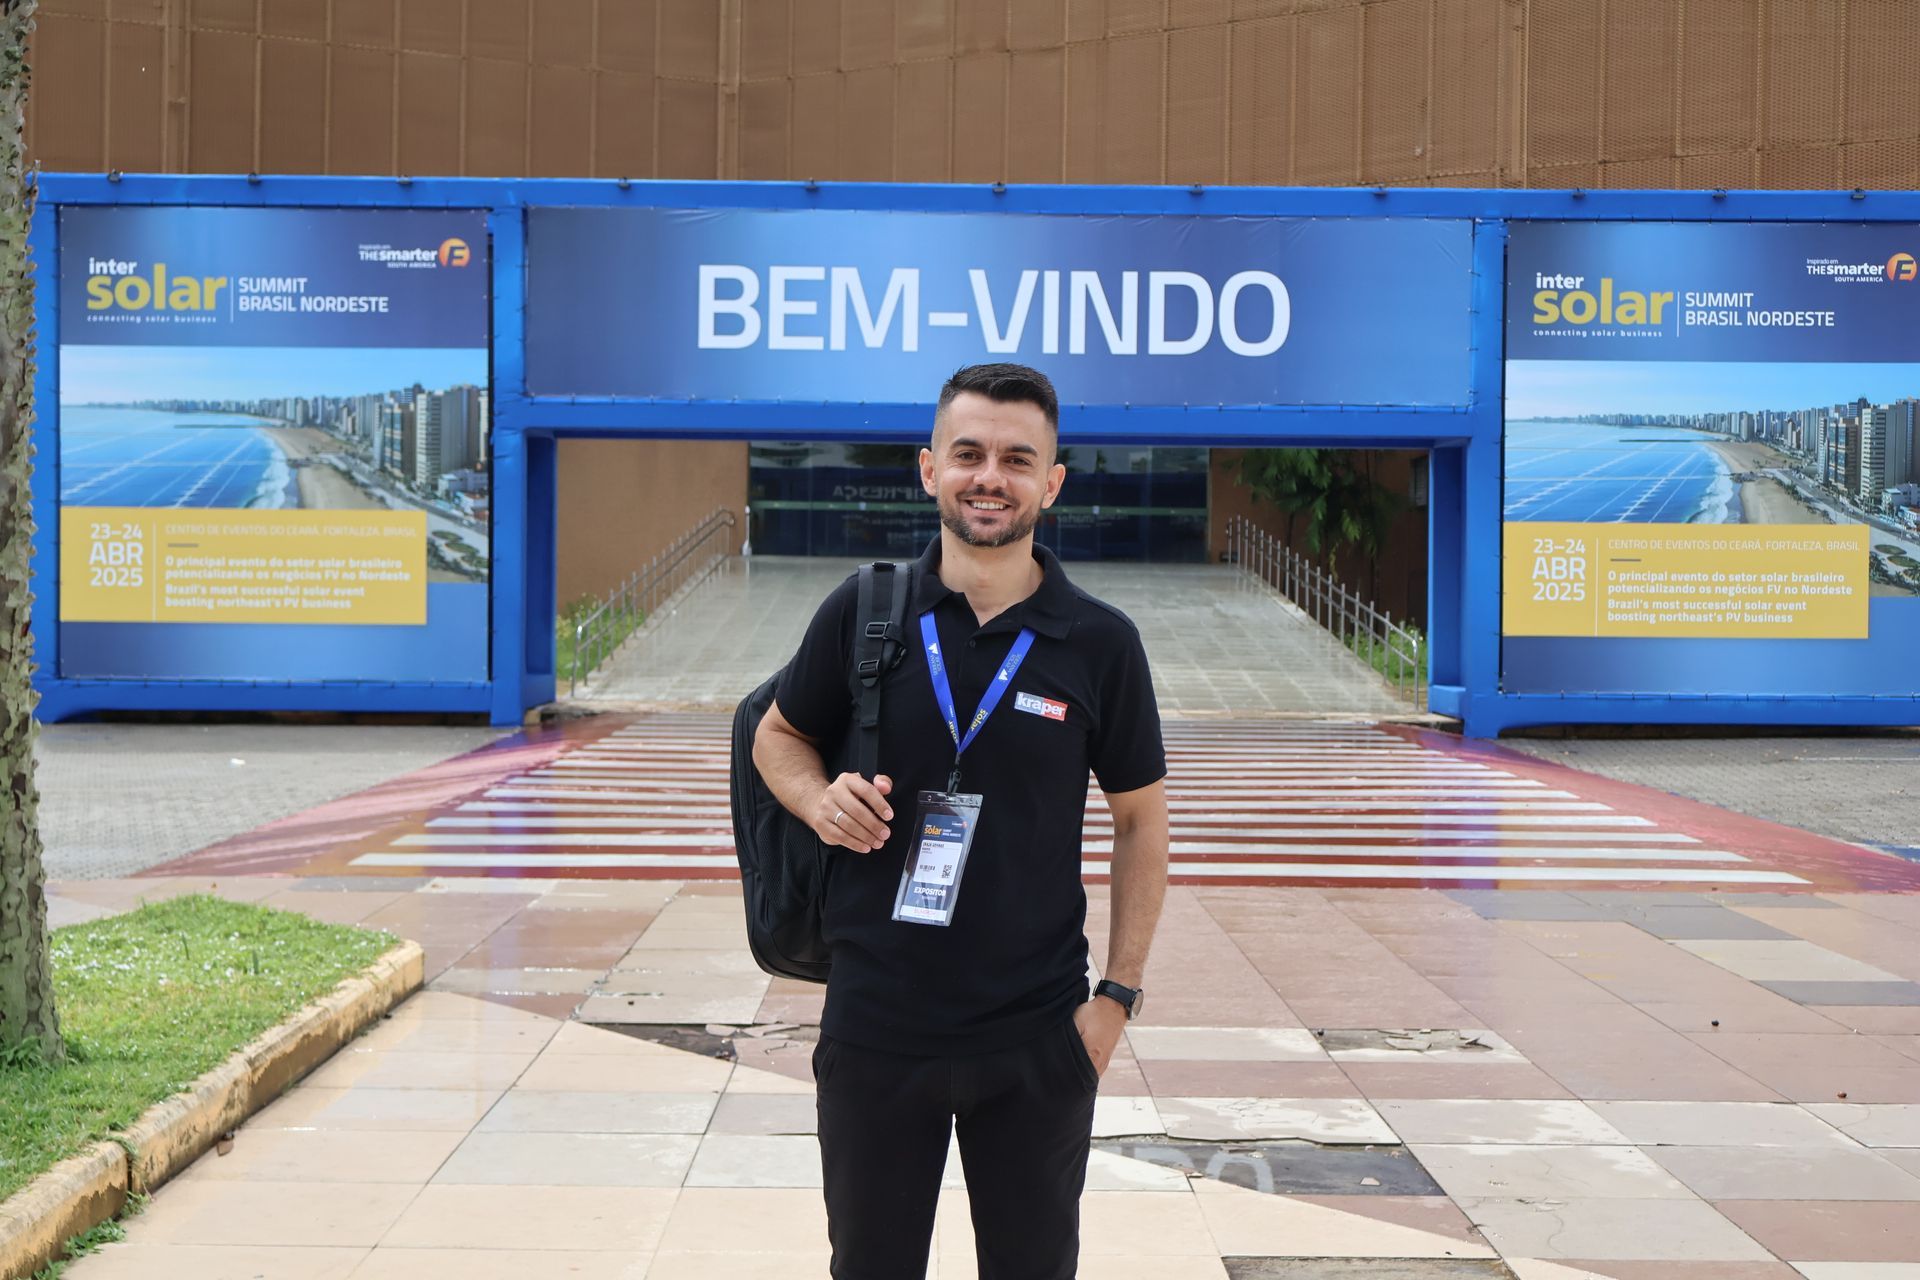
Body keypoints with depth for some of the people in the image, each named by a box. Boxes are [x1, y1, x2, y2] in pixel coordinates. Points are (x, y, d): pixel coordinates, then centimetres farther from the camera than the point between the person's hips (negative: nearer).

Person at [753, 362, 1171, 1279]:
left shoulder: (1100, 644, -4)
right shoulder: (861, 614, -3)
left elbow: (1141, 821, 4)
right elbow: (778, 737, 12)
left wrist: (1119, 995, -1)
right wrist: (819, 798, -11)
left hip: (1036, 1041, 0)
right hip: (874, 1028, 1)